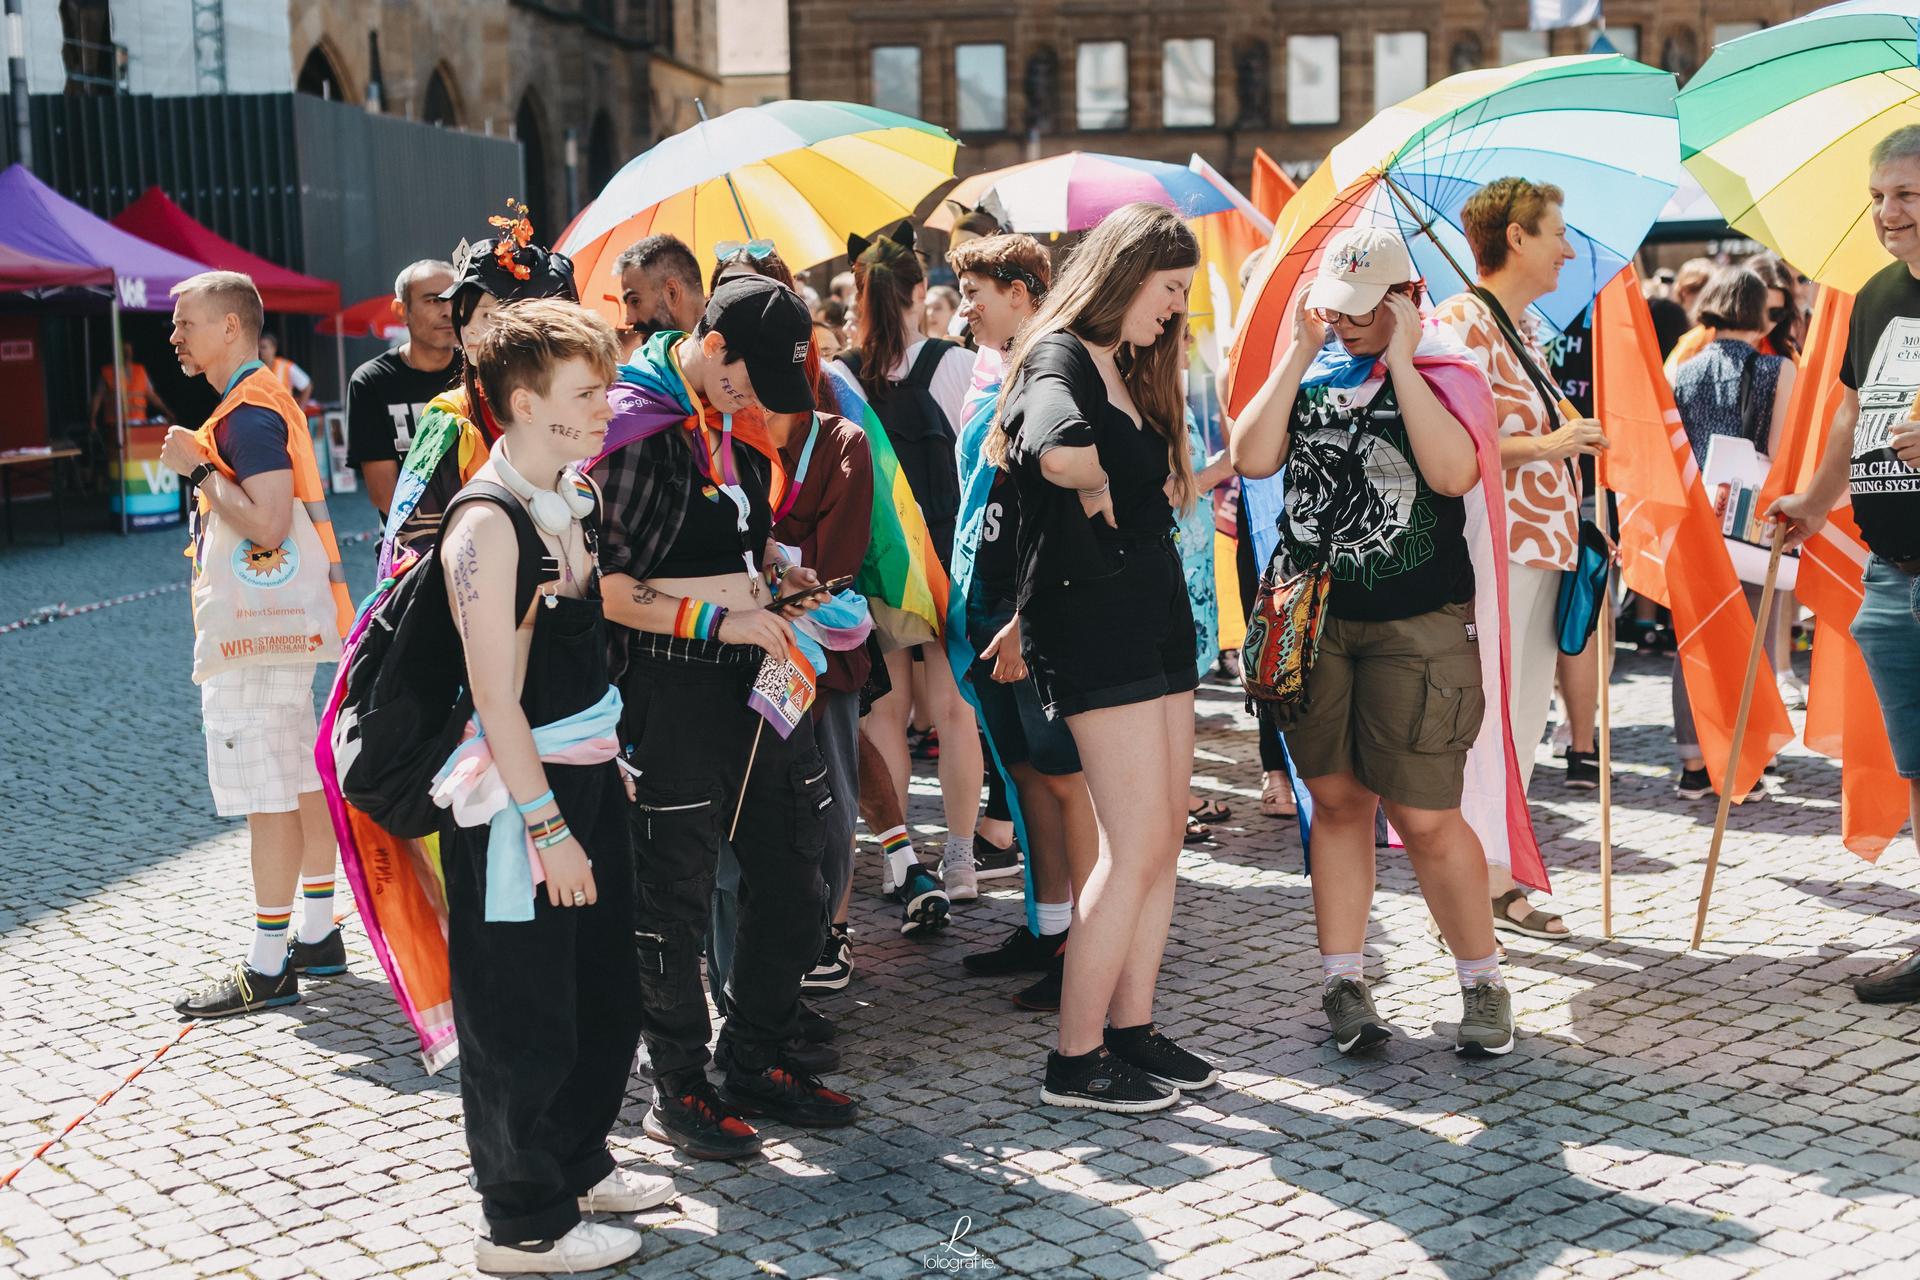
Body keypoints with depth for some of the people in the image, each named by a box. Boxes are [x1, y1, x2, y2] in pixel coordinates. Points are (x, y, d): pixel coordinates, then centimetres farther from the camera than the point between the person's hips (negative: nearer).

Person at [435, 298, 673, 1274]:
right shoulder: (487, 521, -19)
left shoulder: (570, 500, 9)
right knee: (525, 1014, 3)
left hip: (587, 775, 9)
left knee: (606, 995, 20)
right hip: (519, 793, -9)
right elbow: (496, 695, -21)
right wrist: (548, 827, -20)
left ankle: (578, 1166, 38)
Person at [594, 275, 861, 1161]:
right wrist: (719, 622, -19)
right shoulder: (633, 426, -13)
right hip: (671, 685, -8)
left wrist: (776, 573, 6)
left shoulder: (741, 418, 12)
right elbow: (604, 587, -16)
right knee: (675, 896, 3)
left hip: (756, 674, 8)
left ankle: (756, 1065, 27)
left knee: (792, 880, 12)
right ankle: (676, 1088, 18)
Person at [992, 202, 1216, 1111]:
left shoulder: (1127, 368, 18)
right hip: (1092, 621, -9)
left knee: (1163, 837, 9)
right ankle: (1075, 1061, 0)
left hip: (1156, 612, 9)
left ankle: (1132, 1028, 18)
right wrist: (1106, 478, -17)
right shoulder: (1061, 359, -12)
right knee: (1136, 846, -8)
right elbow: (1051, 451, -34)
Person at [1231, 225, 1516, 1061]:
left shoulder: (1447, 374, -2)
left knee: (1425, 816, -3)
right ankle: (1343, 982, 20)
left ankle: (1483, 981, 15)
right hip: (1313, 616, 4)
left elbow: (1453, 472, -21)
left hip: (1417, 624, -4)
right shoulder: (1307, 372, 9)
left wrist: (1401, 362, -17)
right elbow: (1252, 459, -6)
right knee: (1336, 799, 9)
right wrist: (1298, 354, -8)